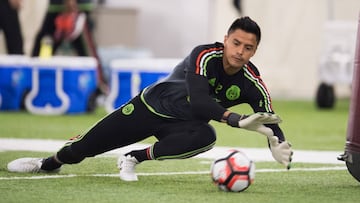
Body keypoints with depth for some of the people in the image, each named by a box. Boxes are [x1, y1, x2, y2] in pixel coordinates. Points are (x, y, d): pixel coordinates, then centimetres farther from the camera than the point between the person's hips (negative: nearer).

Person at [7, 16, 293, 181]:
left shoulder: (252, 84, -19)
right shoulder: (205, 56, -31)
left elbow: (269, 122, -18)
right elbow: (198, 102, -43)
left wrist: (279, 144, -43)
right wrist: (238, 120, -56)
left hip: (182, 123, 2)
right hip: (152, 104, -2)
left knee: (206, 137, -35)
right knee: (86, 146, 1)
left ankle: (134, 159, -20)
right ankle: (48, 164, 35)